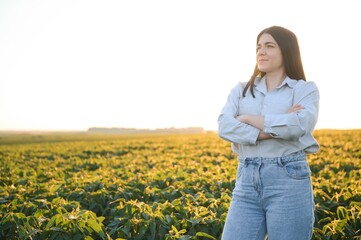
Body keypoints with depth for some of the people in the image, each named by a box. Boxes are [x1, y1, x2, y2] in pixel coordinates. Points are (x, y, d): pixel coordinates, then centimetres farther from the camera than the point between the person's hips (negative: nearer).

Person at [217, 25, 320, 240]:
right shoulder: (241, 90, 14)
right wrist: (273, 129, -15)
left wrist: (248, 119, -7)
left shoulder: (305, 89, 6)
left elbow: (301, 124, -15)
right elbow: (224, 127, -4)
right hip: (247, 182, 3)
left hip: (289, 181, -3)